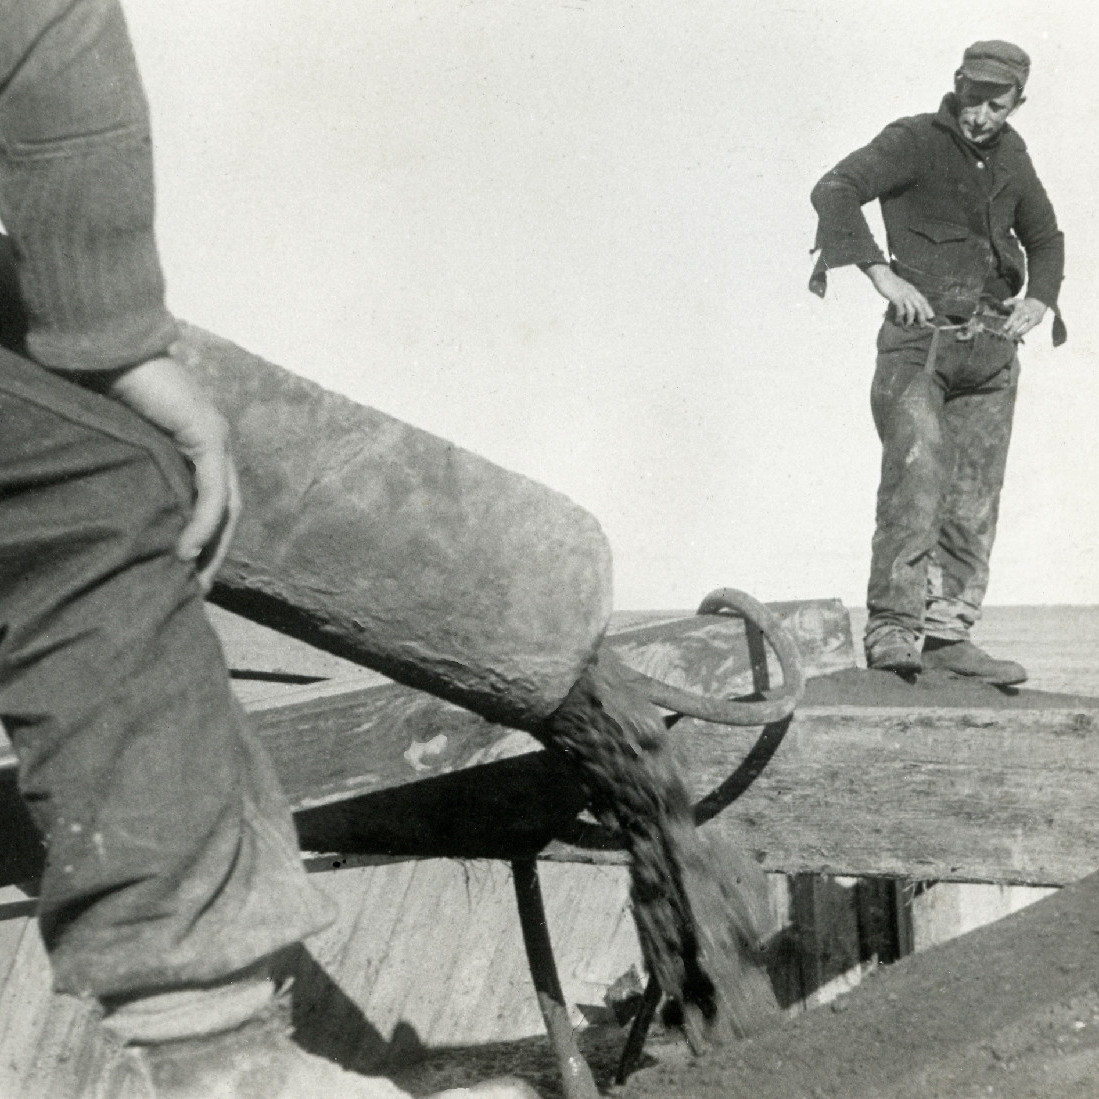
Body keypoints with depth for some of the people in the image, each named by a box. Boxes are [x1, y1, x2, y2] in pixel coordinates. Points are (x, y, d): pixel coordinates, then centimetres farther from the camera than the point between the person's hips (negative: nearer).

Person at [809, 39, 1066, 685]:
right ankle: (893, 630, -23)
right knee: (916, 471, -21)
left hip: (992, 346, 6)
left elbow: (1045, 238, 26)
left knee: (975, 498, 5)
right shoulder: (915, 141, -5)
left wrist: (1039, 299, 7)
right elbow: (834, 192, -19)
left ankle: (947, 633, 11)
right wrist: (884, 274, -27)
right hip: (921, 339, -6)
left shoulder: (1011, 155, 13)